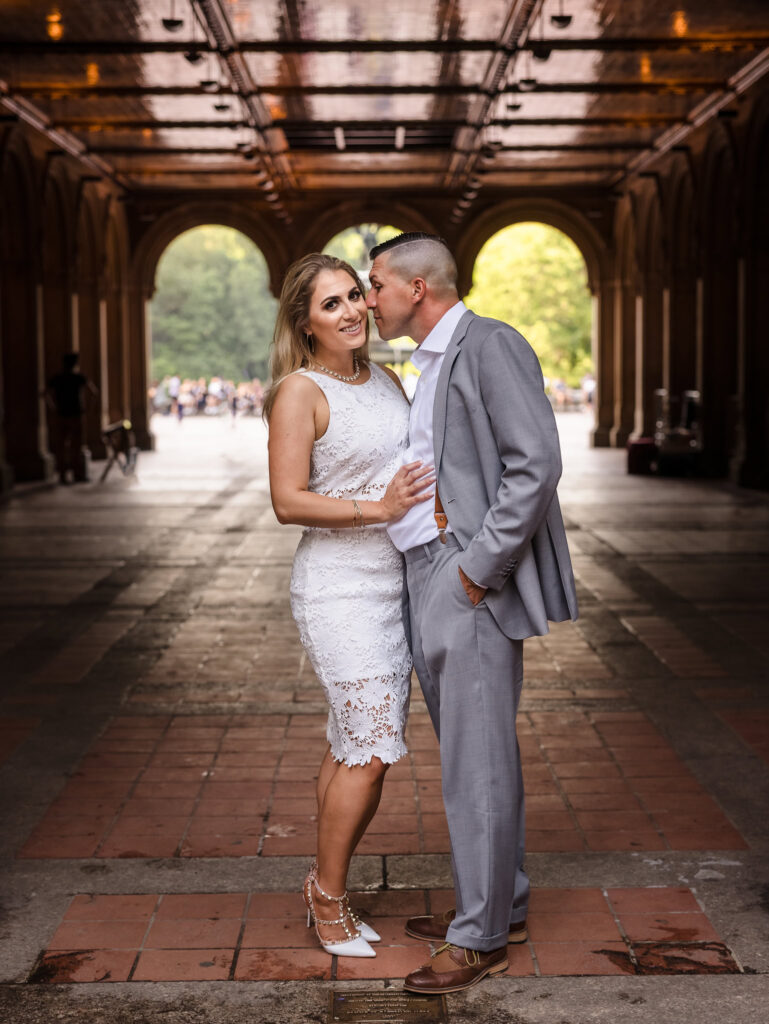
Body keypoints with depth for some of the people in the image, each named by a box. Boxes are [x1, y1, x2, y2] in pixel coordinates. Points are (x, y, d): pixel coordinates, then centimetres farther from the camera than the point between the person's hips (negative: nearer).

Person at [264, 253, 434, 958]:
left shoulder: (386, 381, 12)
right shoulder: (300, 392, -10)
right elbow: (288, 501, -15)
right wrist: (378, 509, -22)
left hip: (397, 581, 7)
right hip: (339, 589, -7)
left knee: (355, 746, 11)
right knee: (371, 748, -7)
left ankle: (325, 890, 23)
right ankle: (328, 895, 10)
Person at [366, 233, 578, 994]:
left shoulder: (490, 344, -11)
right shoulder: (435, 365, 19)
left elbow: (537, 463, -19)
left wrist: (478, 570, -19)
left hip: (474, 581, -10)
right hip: (428, 581, 10)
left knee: (477, 761, -4)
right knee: (471, 753, 15)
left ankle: (480, 936, 5)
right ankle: (501, 904, 27)